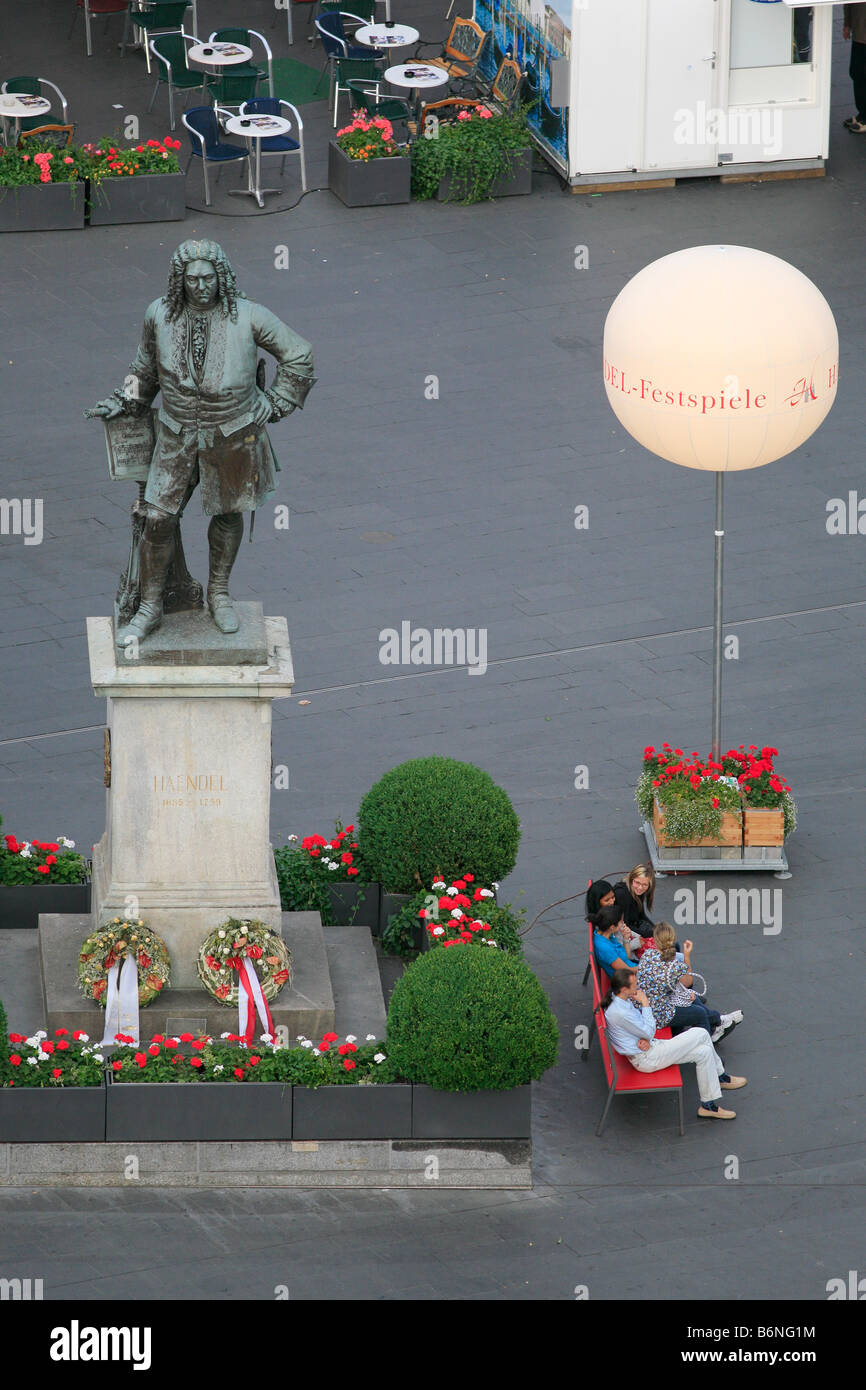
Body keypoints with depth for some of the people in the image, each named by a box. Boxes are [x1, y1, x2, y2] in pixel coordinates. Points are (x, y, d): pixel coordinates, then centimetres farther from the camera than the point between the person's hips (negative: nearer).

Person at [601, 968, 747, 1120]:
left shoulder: (619, 1000, 4)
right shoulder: (619, 1013, -28)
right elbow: (649, 1031, -19)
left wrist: (645, 1039, -9)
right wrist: (645, 1004, -13)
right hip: (645, 1059, -10)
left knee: (704, 1052, 2)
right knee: (701, 1034, -13)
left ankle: (709, 1105, 13)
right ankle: (720, 1075, 9)